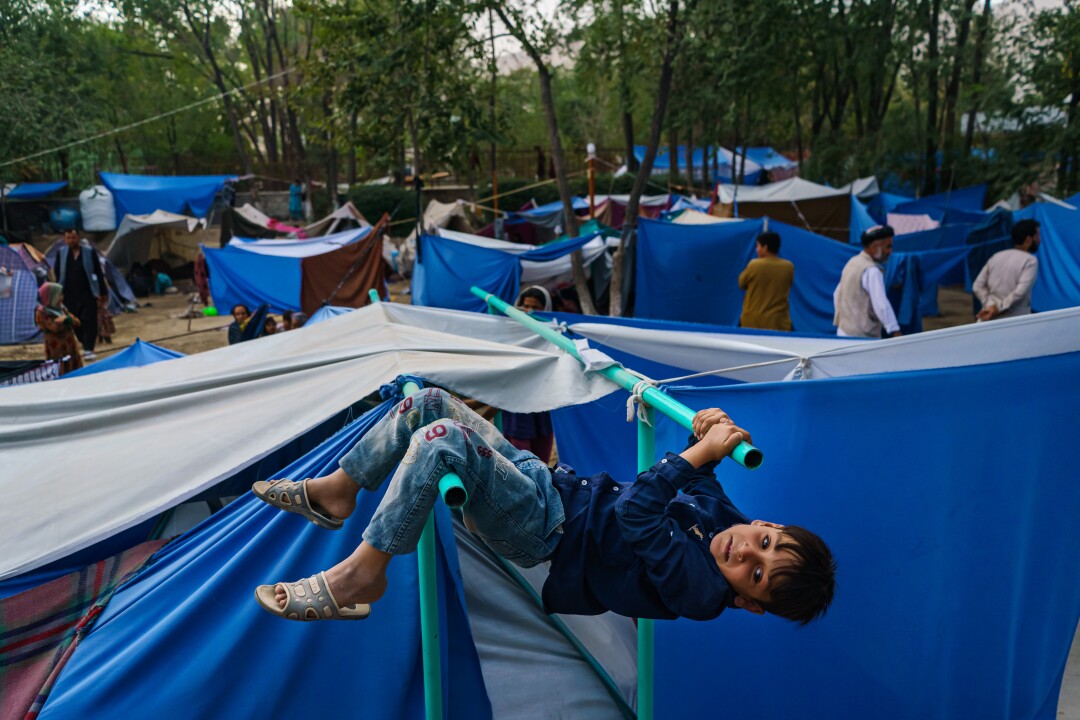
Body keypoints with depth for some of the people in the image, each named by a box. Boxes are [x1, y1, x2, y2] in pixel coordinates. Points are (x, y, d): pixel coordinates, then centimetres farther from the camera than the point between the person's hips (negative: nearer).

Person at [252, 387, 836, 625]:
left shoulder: (696, 587, -21)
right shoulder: (722, 512, 1)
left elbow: (636, 516, -31)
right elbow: (682, 481, 18)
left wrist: (700, 450, -28)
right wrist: (703, 436, -1)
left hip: (541, 533, -9)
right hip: (547, 481, 9)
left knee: (443, 441, -34)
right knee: (428, 401, 3)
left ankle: (361, 574, -14)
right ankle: (336, 491, 18)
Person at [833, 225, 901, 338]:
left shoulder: (852, 262, 11)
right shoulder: (872, 271, -17)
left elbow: (837, 294, 20)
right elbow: (881, 305, -26)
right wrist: (895, 332, -30)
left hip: (844, 330, 9)